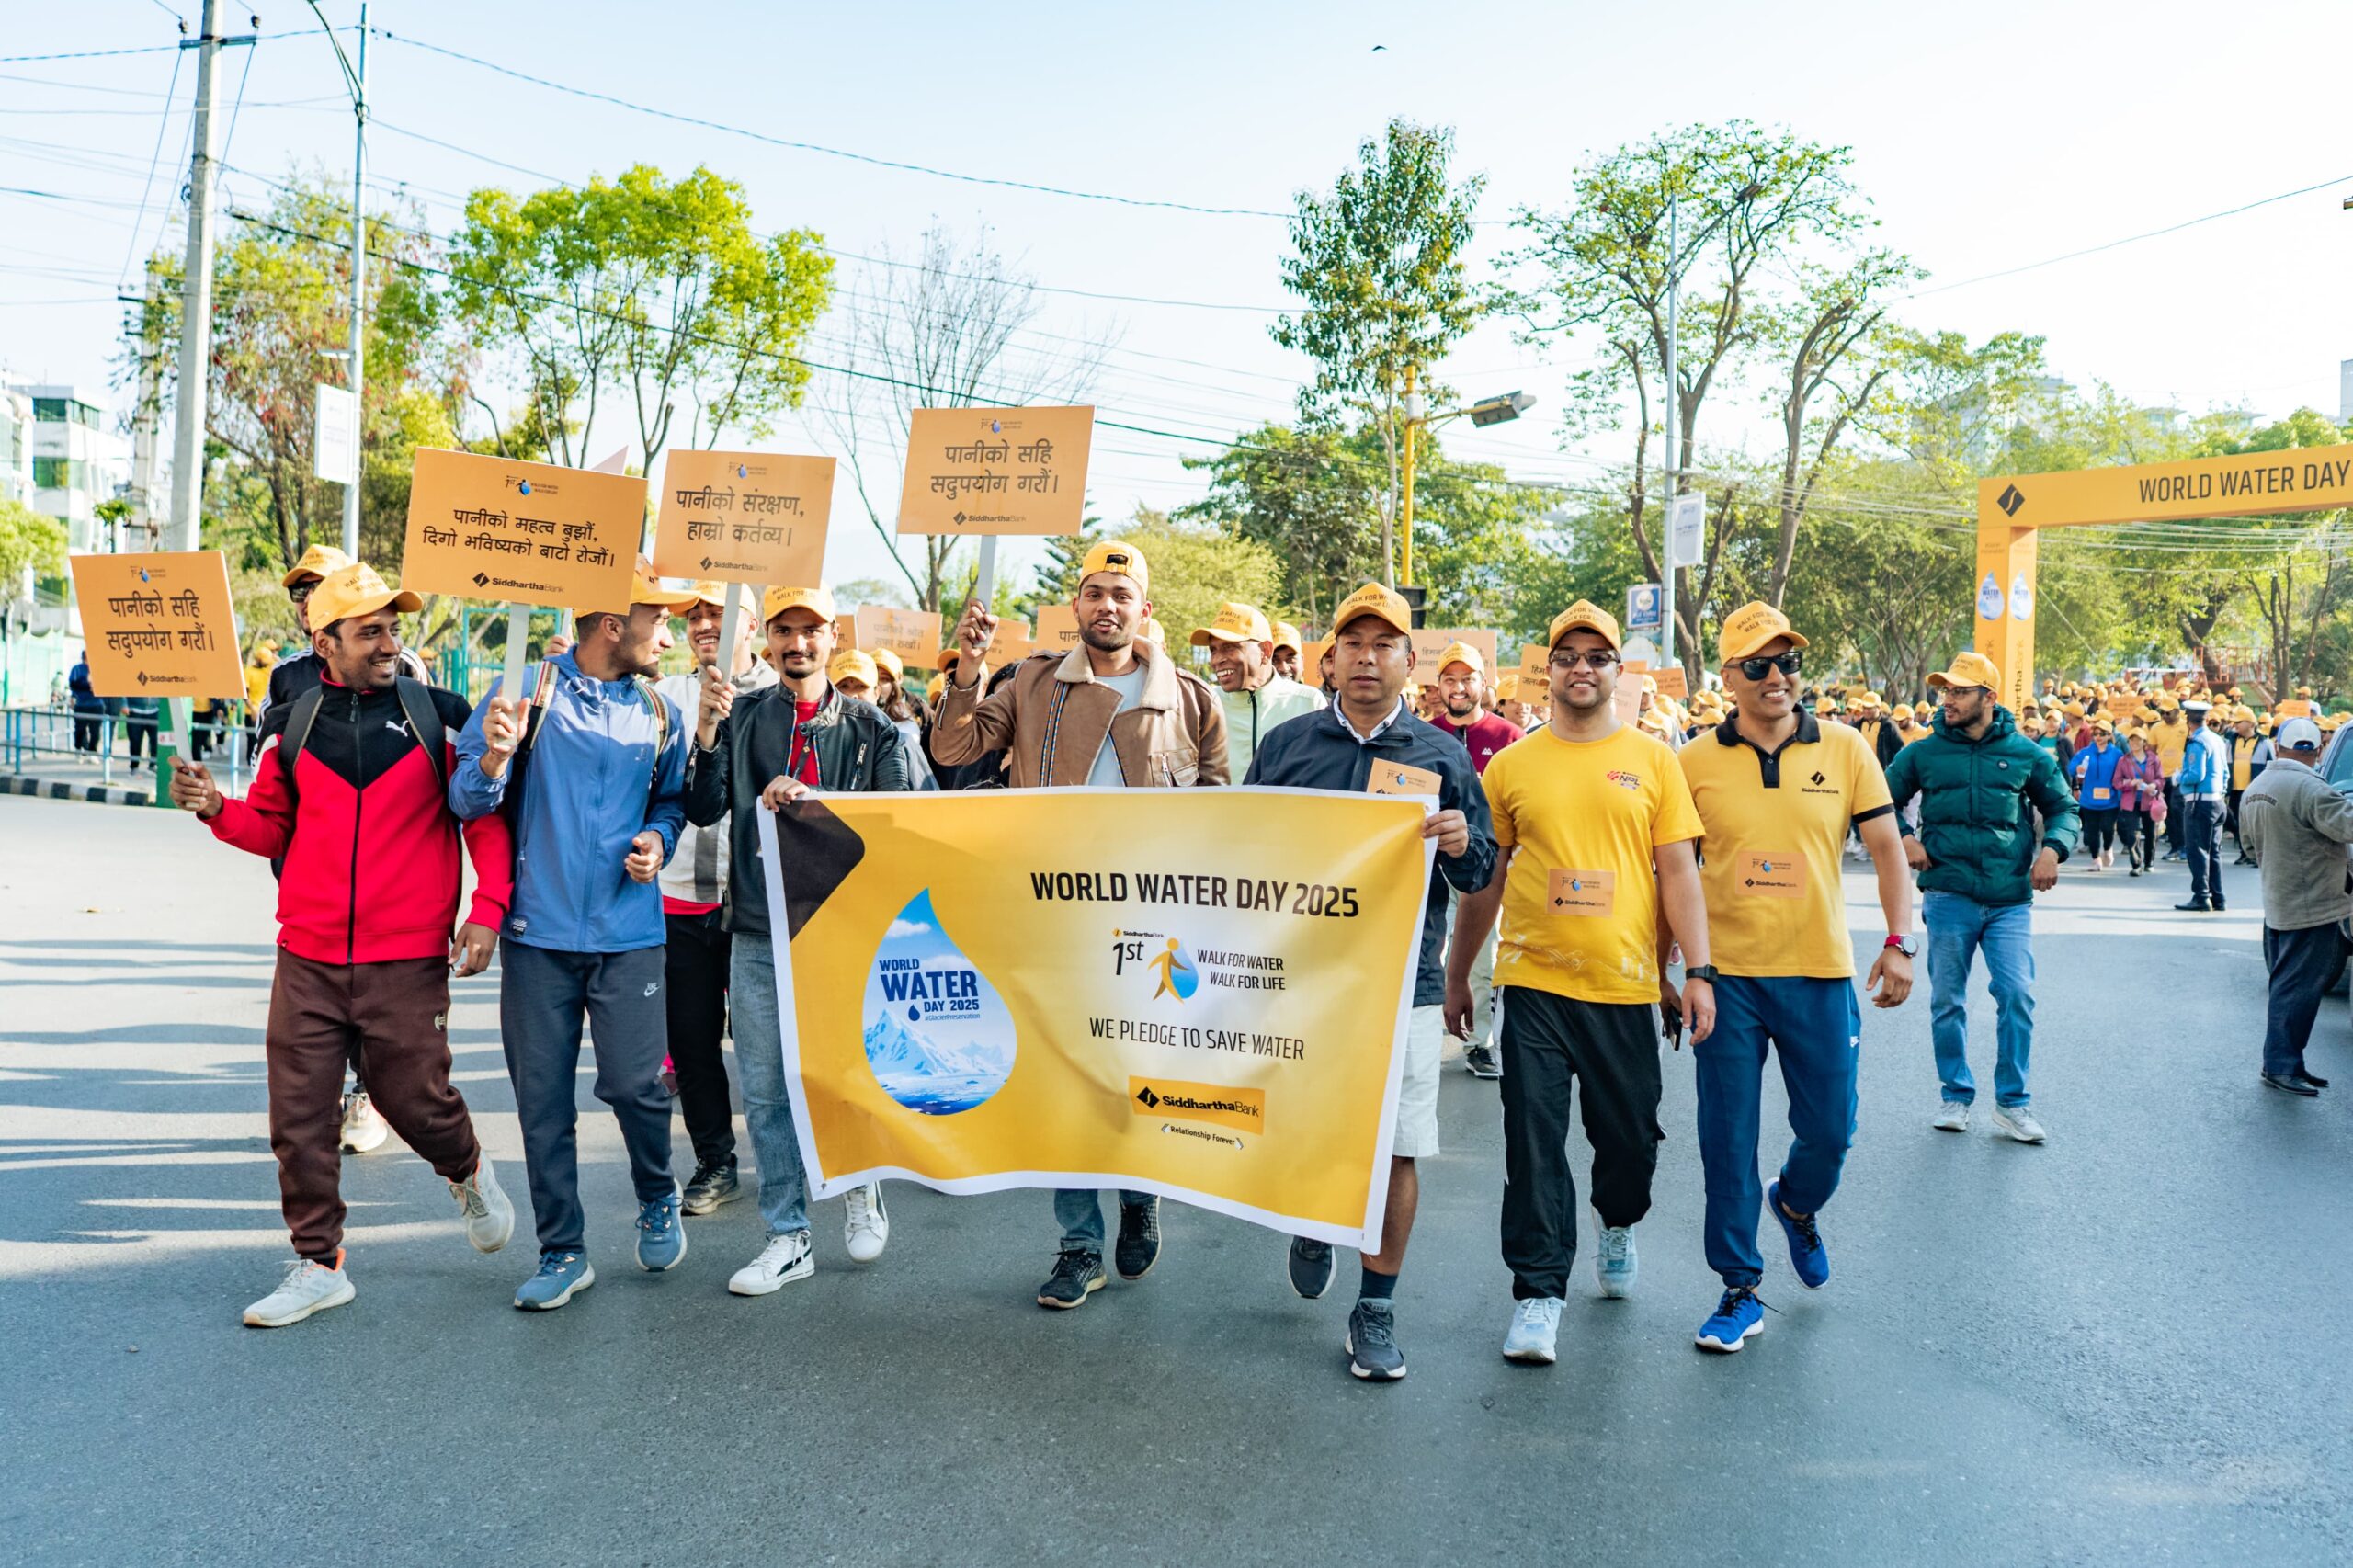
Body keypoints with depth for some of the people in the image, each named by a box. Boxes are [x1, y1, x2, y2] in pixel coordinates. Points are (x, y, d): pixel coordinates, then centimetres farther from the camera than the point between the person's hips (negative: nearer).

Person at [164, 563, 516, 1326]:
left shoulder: (439, 716, -1)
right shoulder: (291, 727, 6)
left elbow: (486, 818, 1)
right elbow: (270, 829, 15)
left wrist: (487, 907, -9)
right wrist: (215, 807, -4)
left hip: (408, 962, -3)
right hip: (308, 960, 3)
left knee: (416, 1100, 6)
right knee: (300, 1120, 4)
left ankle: (468, 1173, 39)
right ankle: (318, 1264, 20)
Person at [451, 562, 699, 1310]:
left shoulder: (658, 713, 9)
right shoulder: (523, 691, -1)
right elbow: (469, 804, -1)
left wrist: (658, 839, -2)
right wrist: (495, 756, -22)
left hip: (628, 932, 1)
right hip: (539, 931, -1)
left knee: (634, 1085, -7)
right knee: (543, 1101, 5)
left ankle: (658, 1200, 23)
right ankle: (562, 1252, 20)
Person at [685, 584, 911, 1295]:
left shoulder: (871, 726, 2)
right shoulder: (741, 716, 5)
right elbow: (703, 810, -2)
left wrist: (812, 800, -18)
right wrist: (706, 732, -17)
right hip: (759, 935, 2)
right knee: (766, 1091, 7)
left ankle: (863, 1187, 33)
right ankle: (788, 1237, 20)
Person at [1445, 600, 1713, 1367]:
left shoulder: (1653, 760, 4)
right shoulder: (1511, 766, 4)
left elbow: (1678, 872, 3)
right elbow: (1483, 882, 10)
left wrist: (1697, 971, -5)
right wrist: (1456, 977, 12)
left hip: (1625, 985, 1)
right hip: (1533, 983, -1)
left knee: (1628, 1134, 12)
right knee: (1534, 1143, -2)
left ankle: (1618, 1226, 43)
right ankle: (1538, 1292, 9)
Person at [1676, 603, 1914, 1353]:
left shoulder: (1846, 749, 1)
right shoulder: (1694, 762, -1)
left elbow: (1886, 847, 7)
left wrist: (1899, 941, -3)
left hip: (1820, 973, 1)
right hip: (1725, 975, -1)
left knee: (1830, 1130, 7)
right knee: (1727, 1140, 3)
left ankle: (1797, 1204, 42)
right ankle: (1740, 1287, 18)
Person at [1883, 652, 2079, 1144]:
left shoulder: (2024, 754, 4)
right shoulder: (1923, 752, 3)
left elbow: (2065, 810, 13)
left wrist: (2052, 848, -6)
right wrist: (1904, 837, -5)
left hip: (2010, 900, 0)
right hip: (1948, 896, 0)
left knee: (2017, 996, -6)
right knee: (1947, 1001, 7)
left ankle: (2013, 1101, 9)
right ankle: (1956, 1094, 22)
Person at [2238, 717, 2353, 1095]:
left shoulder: (2254, 790, 10)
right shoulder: (2308, 789, -19)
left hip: (2276, 904, 9)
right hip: (2311, 907, -9)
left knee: (2287, 986, 15)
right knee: (2298, 989, -3)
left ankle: (2283, 1063, 19)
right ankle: (2282, 1065, 2)